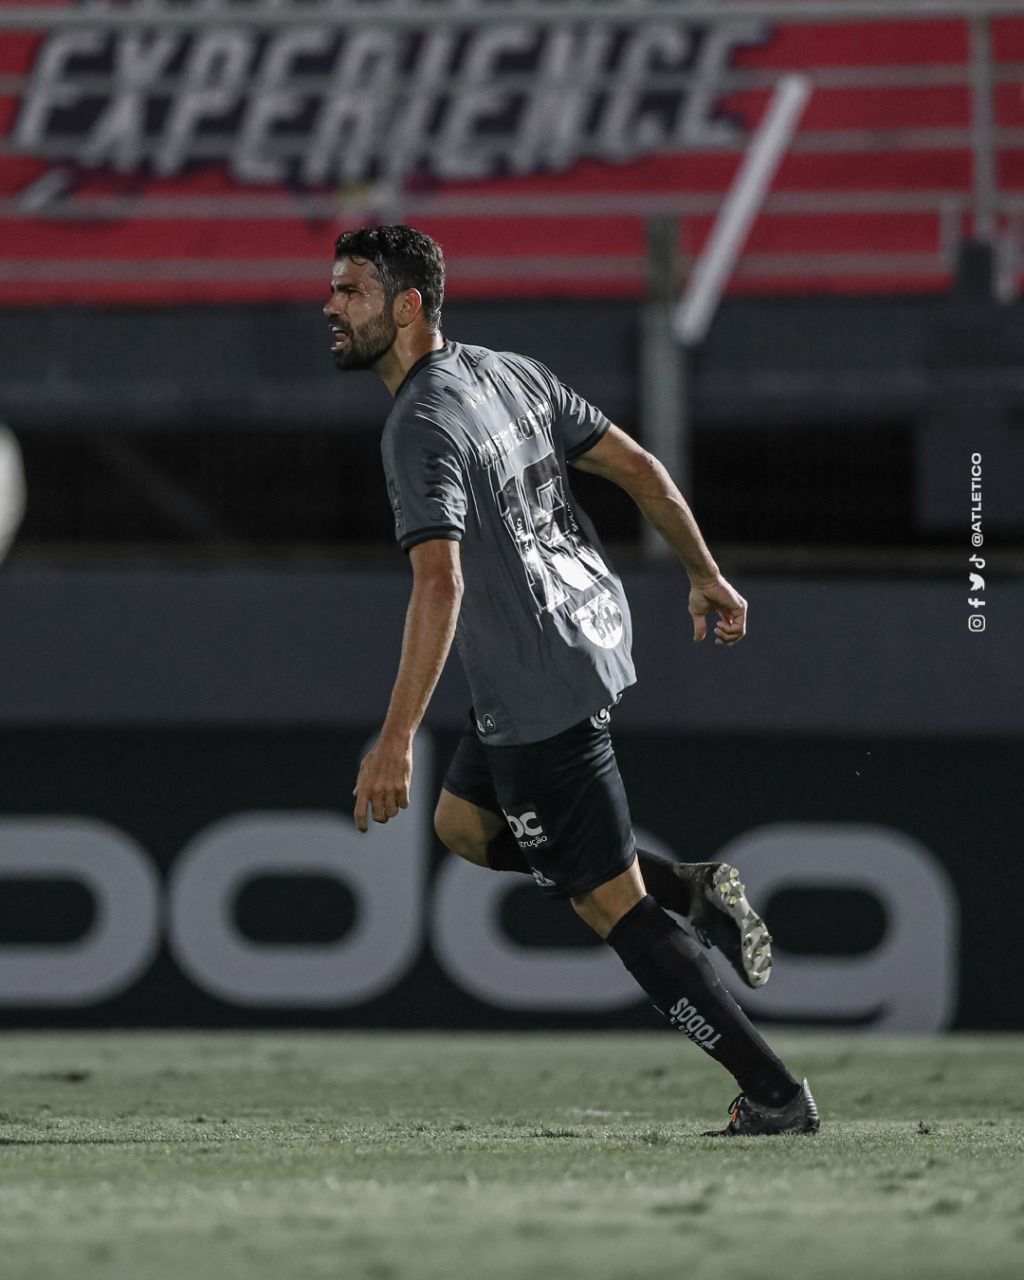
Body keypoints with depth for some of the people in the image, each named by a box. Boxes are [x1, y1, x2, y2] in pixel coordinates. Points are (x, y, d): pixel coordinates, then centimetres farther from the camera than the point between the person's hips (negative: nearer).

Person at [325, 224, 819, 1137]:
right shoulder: (512, 374, 8)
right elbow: (638, 467, 12)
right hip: (596, 634, 10)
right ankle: (693, 891, 17)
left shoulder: (422, 428, -19)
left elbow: (440, 586, -30)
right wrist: (707, 577, 23)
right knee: (464, 822, 25)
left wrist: (397, 739, -33)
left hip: (540, 694, -10)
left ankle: (774, 1095, 0)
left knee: (611, 906, -1)